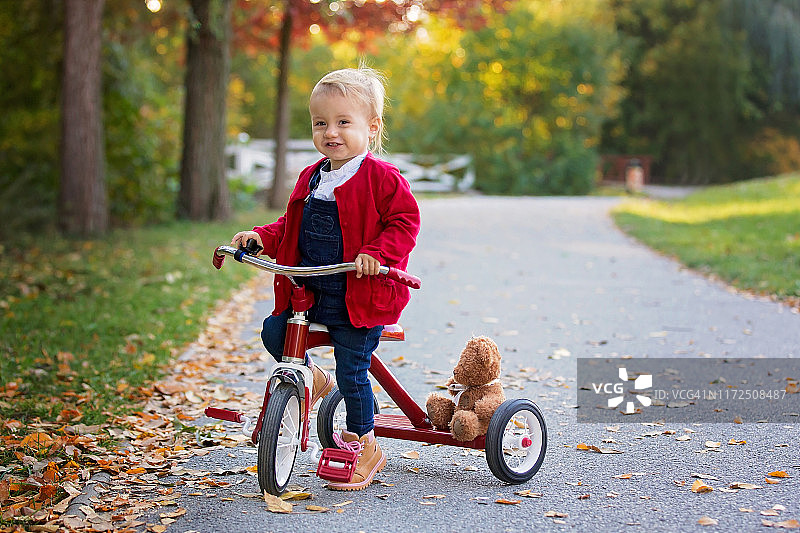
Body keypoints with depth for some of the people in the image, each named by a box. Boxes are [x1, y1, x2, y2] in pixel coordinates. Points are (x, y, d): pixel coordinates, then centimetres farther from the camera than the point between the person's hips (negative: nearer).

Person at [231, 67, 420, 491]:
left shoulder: (382, 178, -10)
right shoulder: (311, 178, 11)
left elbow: (404, 222, -12)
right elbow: (292, 227, 20)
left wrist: (377, 253, -27)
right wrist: (262, 237, 4)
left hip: (360, 295, -7)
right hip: (309, 292, 7)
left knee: (352, 371, -4)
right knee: (274, 331, -3)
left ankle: (363, 445, 15)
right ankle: (313, 379, 24)